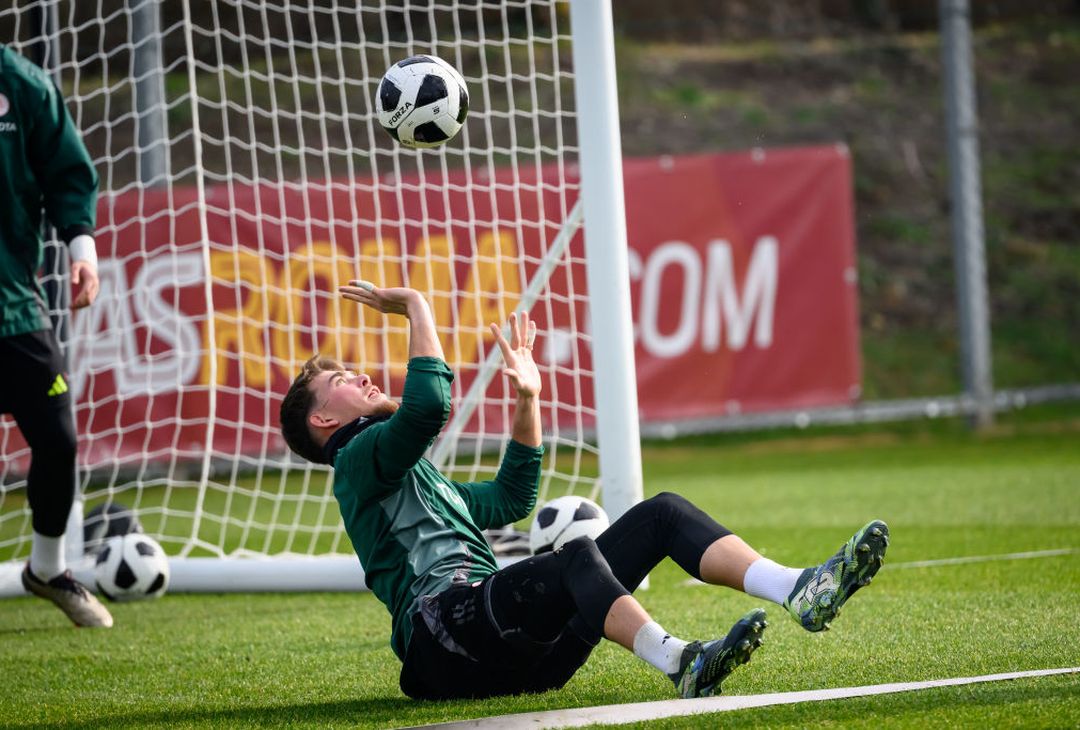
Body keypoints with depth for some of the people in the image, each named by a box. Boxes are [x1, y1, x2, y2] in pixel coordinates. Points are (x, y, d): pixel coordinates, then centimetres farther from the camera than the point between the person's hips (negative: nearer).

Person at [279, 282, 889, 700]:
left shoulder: (421, 482, 37)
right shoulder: (360, 461, 7)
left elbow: (509, 499, 46)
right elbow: (429, 406, -13)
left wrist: (527, 398, 39)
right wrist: (416, 307, -2)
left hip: (520, 650, 9)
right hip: (448, 626, -9)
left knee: (661, 514, -1)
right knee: (575, 557, -38)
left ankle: (799, 590, -25)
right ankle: (679, 662, -63)